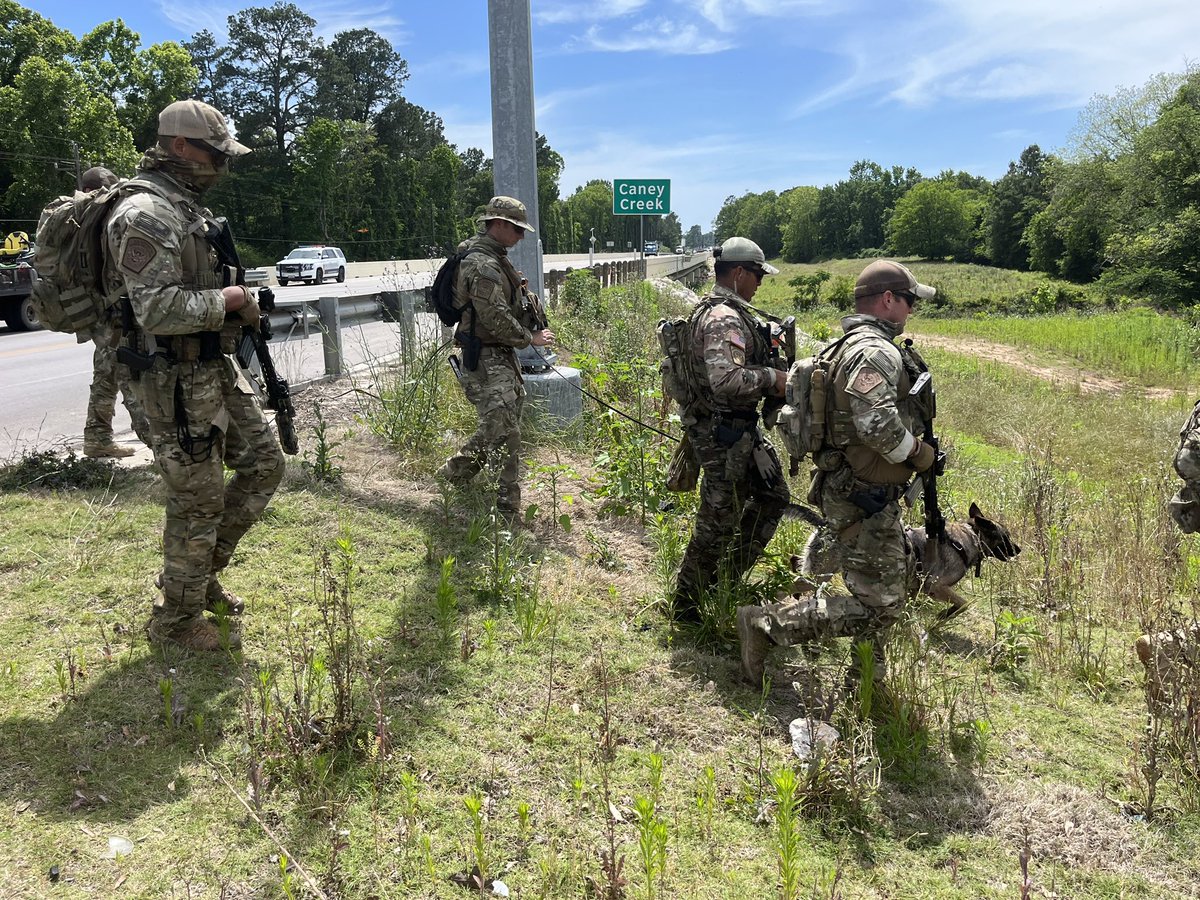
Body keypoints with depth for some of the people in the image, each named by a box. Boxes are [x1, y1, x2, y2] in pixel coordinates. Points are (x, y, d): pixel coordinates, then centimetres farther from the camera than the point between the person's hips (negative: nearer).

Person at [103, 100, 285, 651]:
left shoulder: (188, 208, 14)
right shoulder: (145, 215, -18)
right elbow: (159, 310, -27)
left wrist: (239, 304, 8)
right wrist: (228, 298, -16)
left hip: (214, 369, 10)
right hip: (175, 382, -10)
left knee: (263, 465, 13)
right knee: (199, 501, 0)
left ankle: (202, 570, 28)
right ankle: (176, 620, 19)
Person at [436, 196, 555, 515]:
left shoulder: (496, 260, 15)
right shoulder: (482, 266, -18)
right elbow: (497, 320, -23)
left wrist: (534, 327, 11)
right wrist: (530, 339, -11)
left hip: (502, 356, 11)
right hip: (486, 359, -11)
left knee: (498, 425, 18)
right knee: (504, 431, -11)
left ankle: (454, 471, 33)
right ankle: (508, 507, -5)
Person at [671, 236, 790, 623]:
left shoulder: (721, 311, 12)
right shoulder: (725, 319, -22)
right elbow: (726, 380, -33)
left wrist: (769, 361, 10)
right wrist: (772, 378, -20)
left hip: (740, 430, 11)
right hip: (724, 435, -11)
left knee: (773, 496, 21)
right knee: (718, 522, 0)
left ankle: (728, 574, 30)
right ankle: (686, 606, 15)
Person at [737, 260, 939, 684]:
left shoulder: (852, 346, 14)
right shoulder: (875, 352, -21)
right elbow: (879, 423, -34)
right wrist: (917, 452, -18)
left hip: (854, 491, 11)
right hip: (863, 499, -11)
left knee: (893, 581, 28)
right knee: (877, 604, -7)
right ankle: (766, 624, -4)